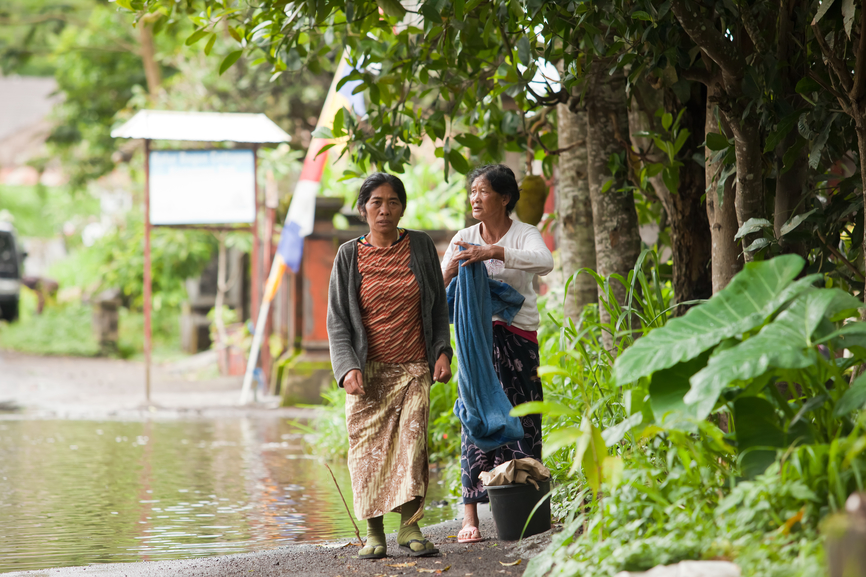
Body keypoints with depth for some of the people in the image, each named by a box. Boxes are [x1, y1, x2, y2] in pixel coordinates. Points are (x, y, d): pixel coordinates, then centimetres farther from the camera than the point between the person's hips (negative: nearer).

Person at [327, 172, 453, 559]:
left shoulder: (420, 247, 6)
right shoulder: (349, 256, 3)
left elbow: (439, 306, 13)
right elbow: (337, 320, 3)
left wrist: (443, 351, 0)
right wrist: (347, 368, -10)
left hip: (414, 368, 0)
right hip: (368, 371, 0)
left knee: (412, 440, -13)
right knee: (369, 447, -4)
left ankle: (409, 526, -10)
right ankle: (374, 532, 2)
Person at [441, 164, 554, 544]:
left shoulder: (524, 235, -1)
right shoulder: (464, 240, 8)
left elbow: (544, 262, -24)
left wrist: (494, 252, -32)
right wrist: (448, 271, -16)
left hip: (518, 337, -1)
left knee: (521, 420, -1)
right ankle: (470, 516, -10)